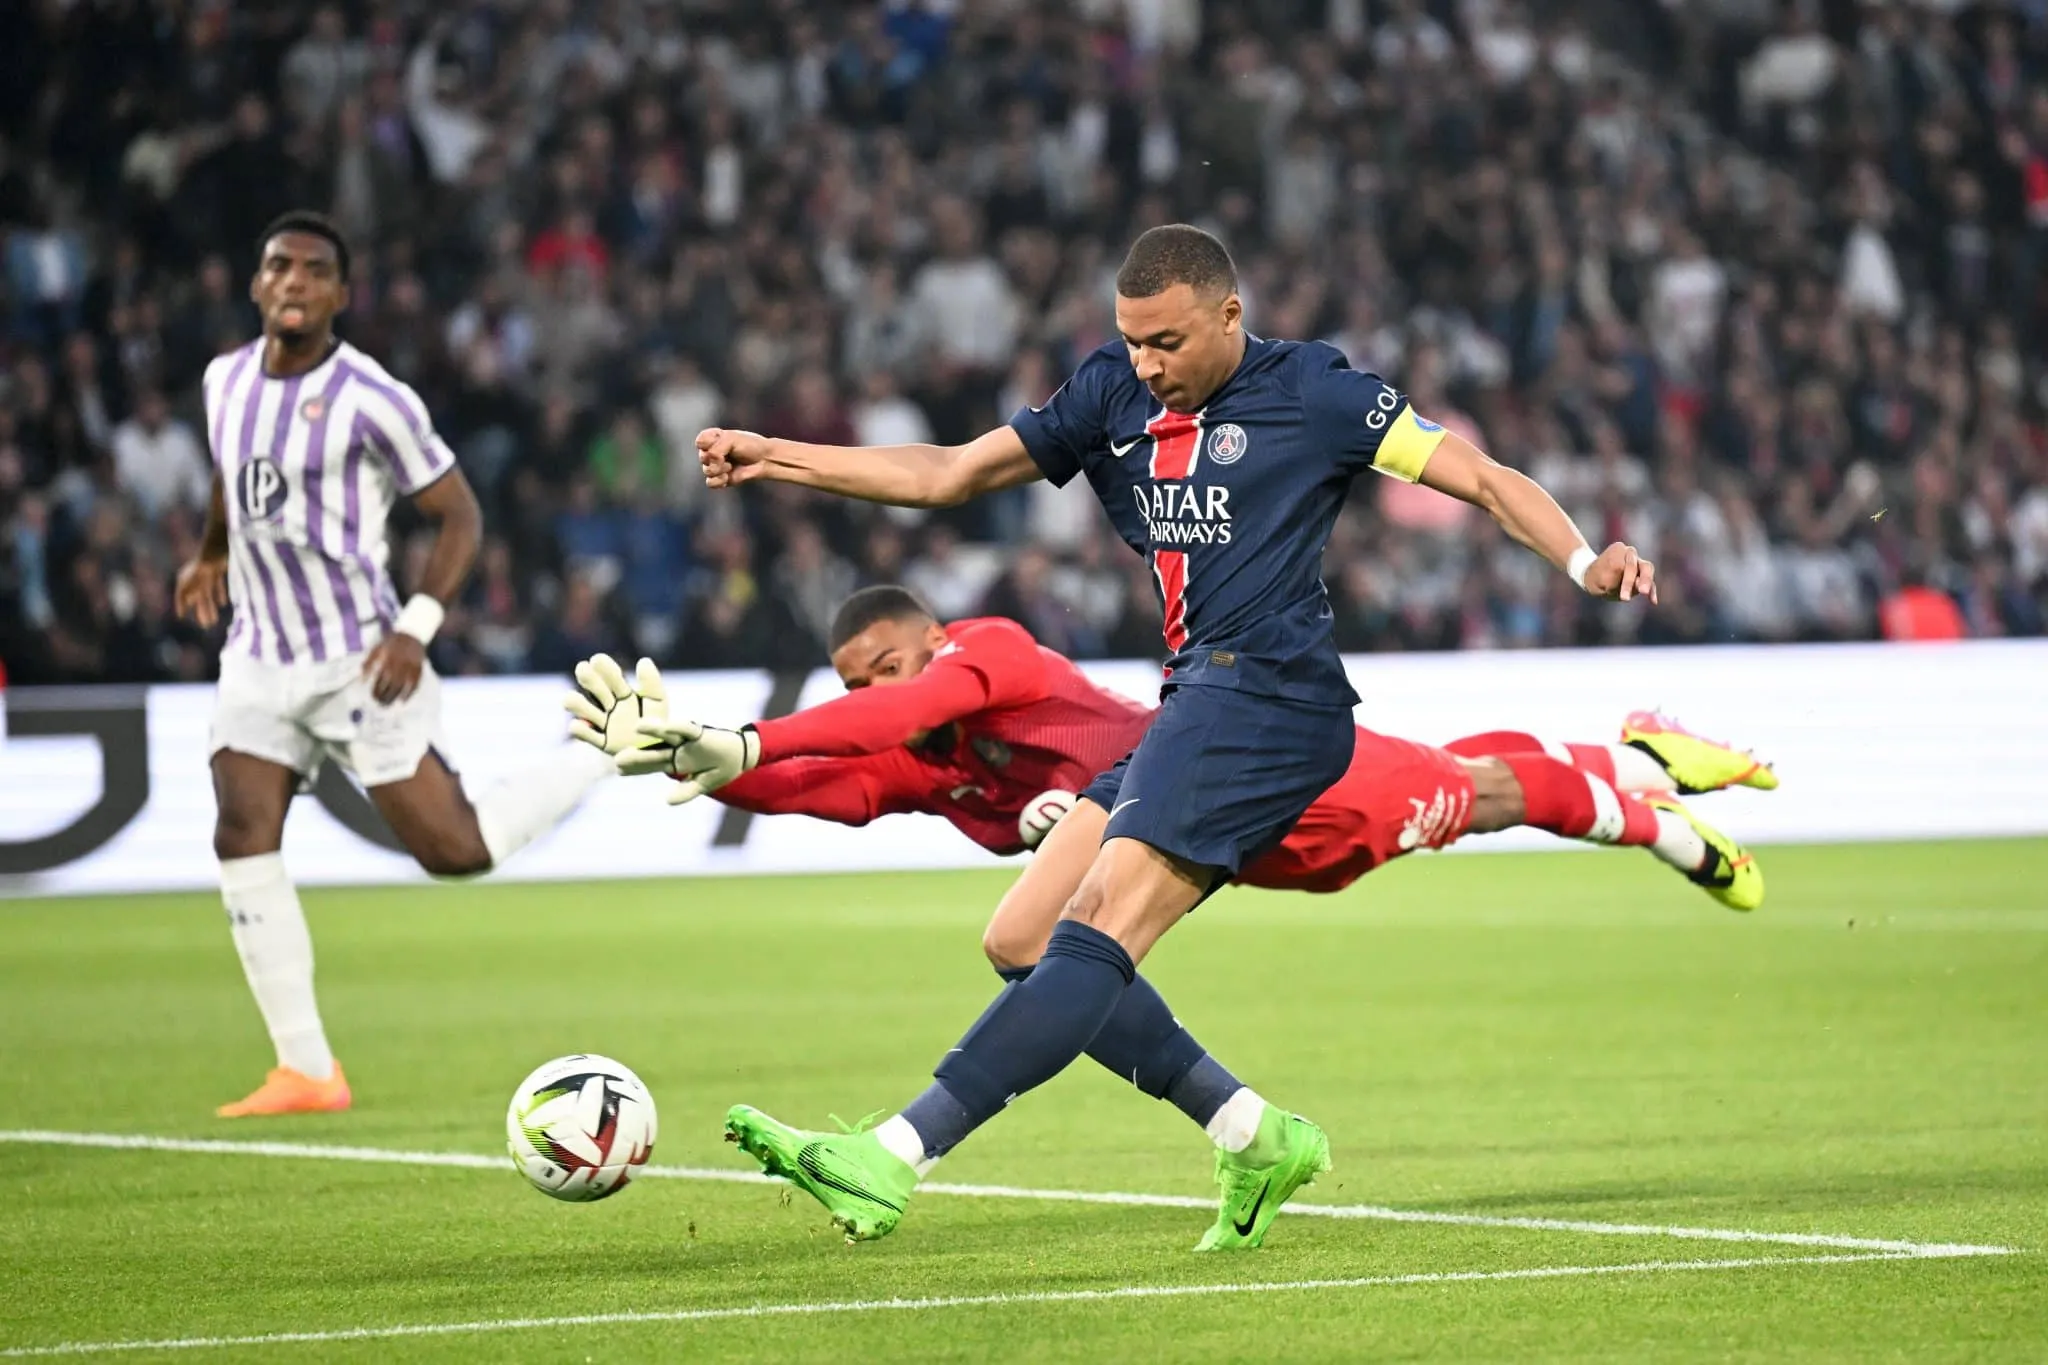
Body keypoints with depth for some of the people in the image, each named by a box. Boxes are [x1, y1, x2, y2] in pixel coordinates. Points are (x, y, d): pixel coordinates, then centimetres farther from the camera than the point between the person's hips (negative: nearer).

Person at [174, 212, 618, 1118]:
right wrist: (210, 555, 38)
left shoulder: (372, 399, -13)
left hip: (357, 659, -6)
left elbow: (458, 515, -8)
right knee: (242, 841, -9)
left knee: (455, 850, -7)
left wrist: (416, 628, -18)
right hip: (258, 654, 6)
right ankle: (306, 1071, -5)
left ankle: (609, 751, 17)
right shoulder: (226, 380, 6)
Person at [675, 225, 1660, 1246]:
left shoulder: (1310, 391, -1)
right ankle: (1254, 1137, 5)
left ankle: (894, 1160, -29)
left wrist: (1585, 563, -16)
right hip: (1195, 702, 9)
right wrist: (776, 460, 14)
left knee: (1099, 928, -19)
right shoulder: (1114, 395, 16)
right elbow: (949, 475, 20)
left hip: (1265, 695, -9)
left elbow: (1482, 478, 1)